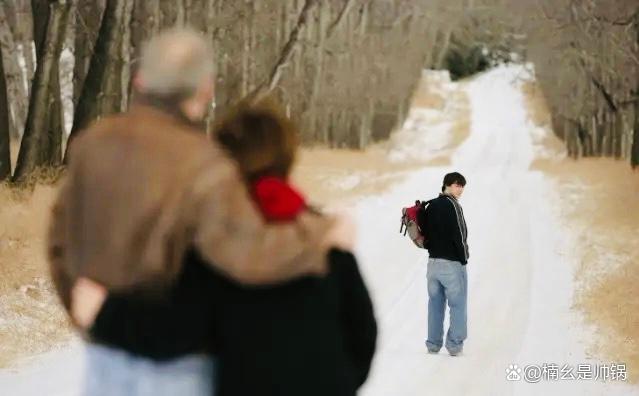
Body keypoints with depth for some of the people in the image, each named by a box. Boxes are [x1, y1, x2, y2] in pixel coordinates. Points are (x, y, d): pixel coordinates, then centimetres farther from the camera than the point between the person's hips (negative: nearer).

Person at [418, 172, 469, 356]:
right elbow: (458, 235, -16)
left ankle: (433, 343, 12)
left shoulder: (430, 206, 12)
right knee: (457, 305, 0)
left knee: (435, 304, 11)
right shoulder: (452, 205, -13)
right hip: (452, 263, -7)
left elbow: (424, 230, 14)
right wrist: (463, 258, -6)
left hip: (433, 262, 7)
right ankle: (454, 344, -2)